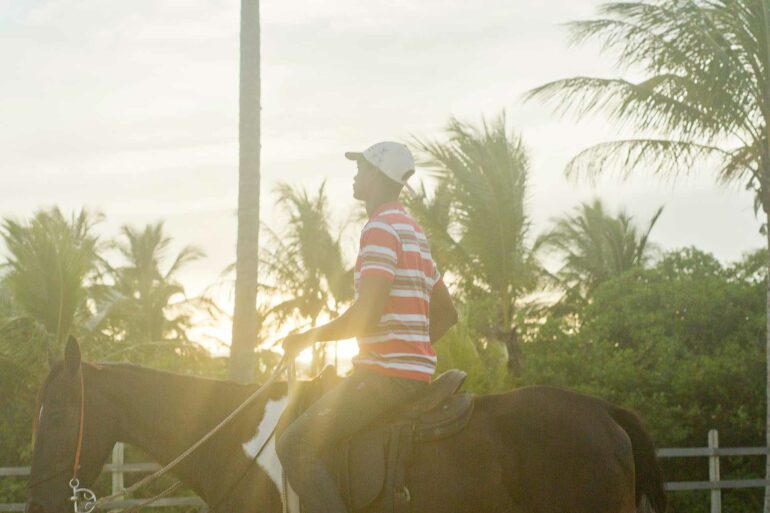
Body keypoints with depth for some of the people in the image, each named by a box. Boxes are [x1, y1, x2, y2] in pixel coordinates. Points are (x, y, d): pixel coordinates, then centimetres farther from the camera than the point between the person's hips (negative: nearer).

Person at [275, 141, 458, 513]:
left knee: (294, 445, -16)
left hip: (386, 376, -11)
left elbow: (366, 316, -20)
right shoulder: (412, 231, 19)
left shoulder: (381, 227, -12)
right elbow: (447, 313, 26)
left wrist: (306, 339, -8)